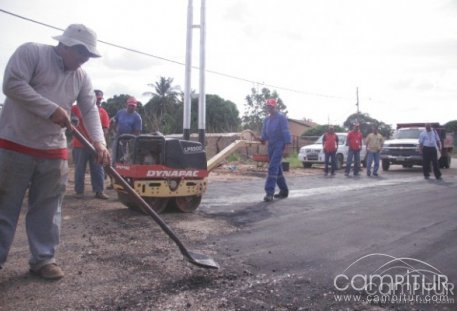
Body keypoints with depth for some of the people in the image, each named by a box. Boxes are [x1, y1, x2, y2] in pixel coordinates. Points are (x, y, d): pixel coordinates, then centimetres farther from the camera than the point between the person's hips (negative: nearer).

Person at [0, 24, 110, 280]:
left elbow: (91, 110, 2)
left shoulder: (82, 77, 9)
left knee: (47, 209, 7)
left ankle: (44, 259, 16)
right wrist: (51, 109, -19)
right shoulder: (31, 52, -6)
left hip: (54, 152, 5)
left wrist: (99, 142, -14)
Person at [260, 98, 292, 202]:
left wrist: (287, 144, -15)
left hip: (279, 145, -8)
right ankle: (284, 190, 24)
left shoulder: (281, 117, -6)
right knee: (277, 169, 12)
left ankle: (269, 192, -20)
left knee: (273, 168, -17)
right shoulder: (266, 119, 15)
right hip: (271, 145, 8)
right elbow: (265, 133, 17)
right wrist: (262, 139, 0)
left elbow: (285, 131, -11)